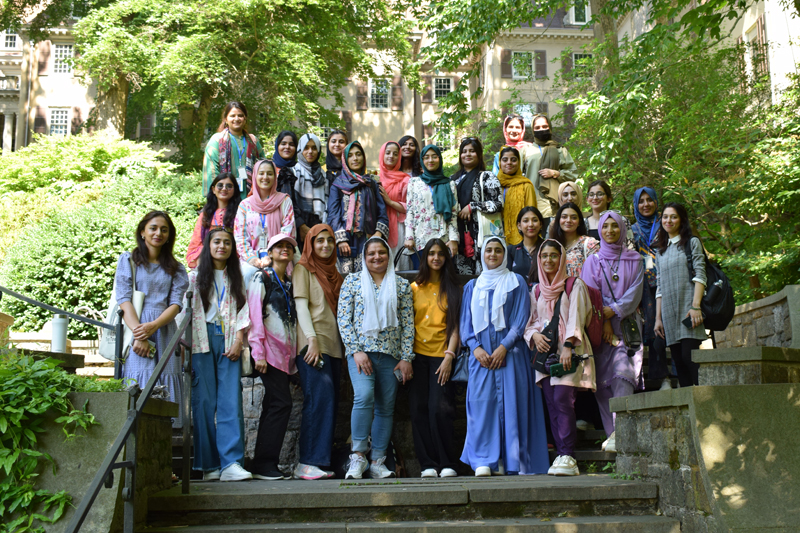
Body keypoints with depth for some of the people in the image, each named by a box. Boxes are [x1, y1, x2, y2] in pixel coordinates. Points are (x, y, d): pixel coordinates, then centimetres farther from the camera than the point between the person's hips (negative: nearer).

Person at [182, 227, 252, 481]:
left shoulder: (236, 278, 17)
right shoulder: (195, 277, 10)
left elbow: (243, 312, 11)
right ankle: (209, 465, 0)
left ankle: (231, 463, -11)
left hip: (229, 342, 2)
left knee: (231, 401, -8)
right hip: (202, 340, -2)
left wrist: (239, 341, -2)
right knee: (204, 401, -5)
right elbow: (185, 311, 5)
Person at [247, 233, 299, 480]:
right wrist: (258, 352, -14)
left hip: (285, 353, 7)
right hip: (270, 351, -7)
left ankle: (264, 466, 6)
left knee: (273, 405, 4)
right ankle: (264, 464, -10)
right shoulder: (262, 278, 0)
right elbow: (255, 316, -7)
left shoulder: (290, 283, 20)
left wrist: (294, 353, 15)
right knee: (281, 403, -14)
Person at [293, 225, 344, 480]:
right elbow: (301, 306, -5)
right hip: (312, 343, -7)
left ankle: (322, 461, 5)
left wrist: (345, 343, 12)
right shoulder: (303, 269, 5)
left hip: (333, 344, 7)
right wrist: (312, 339, -16)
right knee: (321, 395, -19)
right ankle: (308, 462, -18)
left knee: (329, 402, 2)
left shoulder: (334, 272, 23)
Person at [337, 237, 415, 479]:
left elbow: (408, 324, 8)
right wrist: (356, 350, -8)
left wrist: (407, 357, 1)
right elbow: (343, 319, 2)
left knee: (386, 407, 3)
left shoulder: (401, 285, 11)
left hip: (391, 353, 2)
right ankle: (358, 455, -14)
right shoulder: (352, 281, 7)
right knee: (364, 396, -23)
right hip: (361, 350, -2)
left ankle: (378, 462, 11)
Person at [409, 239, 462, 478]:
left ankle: (447, 463, 0)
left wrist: (449, 356, -8)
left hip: (441, 355, -2)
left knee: (439, 409, -10)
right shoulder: (415, 287, 12)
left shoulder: (452, 288, 9)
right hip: (418, 355, 2)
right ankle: (428, 464, 6)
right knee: (419, 409, -1)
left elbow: (455, 326, 4)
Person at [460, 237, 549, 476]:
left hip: (510, 351, -2)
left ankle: (511, 461, -4)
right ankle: (484, 461, -7)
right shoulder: (472, 286, 17)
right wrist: (476, 348, -6)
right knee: (481, 401, -8)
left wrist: (504, 347, -11)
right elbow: (465, 322, 12)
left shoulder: (516, 282, 9)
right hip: (481, 354, 2)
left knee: (511, 401, -8)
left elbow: (521, 318, 1)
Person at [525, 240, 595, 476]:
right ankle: (561, 455, -1)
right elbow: (531, 320, 18)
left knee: (562, 399, -18)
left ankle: (567, 457, -18)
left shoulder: (574, 285, 5)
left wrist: (568, 345, -16)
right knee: (551, 403, -3)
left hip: (569, 350, -4)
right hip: (545, 351, 5)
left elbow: (576, 317, -5)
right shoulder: (537, 290, 19)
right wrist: (534, 334, -5)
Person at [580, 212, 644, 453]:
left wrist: (612, 311, -12)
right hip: (600, 327, 1)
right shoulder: (593, 261, 13)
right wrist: (604, 322, -8)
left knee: (624, 370, -18)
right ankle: (616, 434, -2)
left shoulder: (634, 260, 12)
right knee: (602, 378, -5)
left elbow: (635, 293, 2)